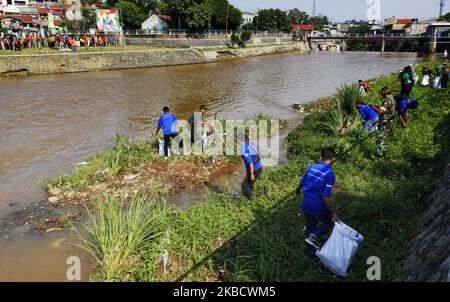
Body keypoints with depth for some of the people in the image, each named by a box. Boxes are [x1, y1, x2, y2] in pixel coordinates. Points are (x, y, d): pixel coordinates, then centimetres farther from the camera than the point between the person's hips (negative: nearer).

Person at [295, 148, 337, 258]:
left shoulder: (311, 167, -4)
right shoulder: (329, 174, -20)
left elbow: (301, 183, 7)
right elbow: (326, 197, -23)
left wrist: (297, 191, 29)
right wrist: (334, 212, -14)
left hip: (306, 206, 6)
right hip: (319, 208, -5)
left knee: (310, 227, 23)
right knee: (330, 221, 22)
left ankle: (310, 251, 37)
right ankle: (313, 237, 6)